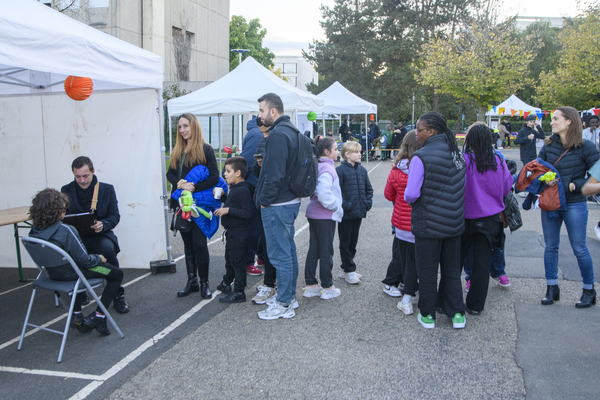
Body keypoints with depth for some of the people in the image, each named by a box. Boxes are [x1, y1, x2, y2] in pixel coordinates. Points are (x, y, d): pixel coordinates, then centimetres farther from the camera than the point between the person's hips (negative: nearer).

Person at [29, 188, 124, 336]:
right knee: (117, 274, 10)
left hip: (52, 273, 7)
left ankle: (76, 315, 34)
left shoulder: (34, 231, -8)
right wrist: (99, 258, -5)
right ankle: (99, 317, 7)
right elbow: (84, 260, -24)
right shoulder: (66, 231, -30)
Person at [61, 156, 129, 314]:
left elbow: (115, 216, 2)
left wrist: (102, 224, -20)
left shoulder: (107, 189, 7)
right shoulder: (66, 190, 10)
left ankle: (118, 296, -16)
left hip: (99, 235, -1)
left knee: (108, 249, -35)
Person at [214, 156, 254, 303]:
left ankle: (239, 292, 9)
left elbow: (248, 212, -28)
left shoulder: (243, 190, -22)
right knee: (229, 259, 25)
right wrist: (222, 196, 10)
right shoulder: (235, 188, 10)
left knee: (238, 262, -1)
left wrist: (228, 210, -27)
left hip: (239, 234, -10)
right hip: (232, 232, 10)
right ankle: (226, 283, 42)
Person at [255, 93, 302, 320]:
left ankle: (284, 305, 7)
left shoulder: (277, 135, -19)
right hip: (291, 200, 11)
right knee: (289, 251, 18)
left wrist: (265, 200, -14)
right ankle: (290, 296, 30)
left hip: (277, 205, -10)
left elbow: (274, 174, -25)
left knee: (280, 255, -2)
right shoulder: (292, 132, 13)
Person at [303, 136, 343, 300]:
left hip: (313, 213, 8)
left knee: (314, 249, 13)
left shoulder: (316, 166, 9)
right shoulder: (327, 168, -19)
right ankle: (327, 288, 14)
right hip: (326, 216, -8)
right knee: (326, 252, 3)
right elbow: (323, 192, -31)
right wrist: (336, 207, -16)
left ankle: (311, 286, 21)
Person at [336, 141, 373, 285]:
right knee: (345, 243, 5)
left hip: (359, 213, 7)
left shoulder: (362, 170, 8)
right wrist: (345, 205, -19)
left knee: (353, 242, 15)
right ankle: (349, 271, 14)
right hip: (346, 214, -7)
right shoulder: (340, 170, -13)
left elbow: (368, 188, 17)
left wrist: (368, 203, 4)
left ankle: (346, 269, 27)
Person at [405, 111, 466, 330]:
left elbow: (411, 195, -20)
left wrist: (407, 197, 1)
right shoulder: (457, 153, 2)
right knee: (452, 269, 18)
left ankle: (428, 315, 21)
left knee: (427, 271, 10)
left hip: (429, 225, -6)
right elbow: (460, 188, 10)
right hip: (454, 223, 6)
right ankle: (457, 313, 25)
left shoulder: (421, 157, -19)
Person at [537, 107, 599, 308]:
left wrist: (575, 185, -17)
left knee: (579, 249, 5)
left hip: (574, 205, -4)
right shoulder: (549, 144, 0)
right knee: (550, 246, 11)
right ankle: (552, 287, 24)